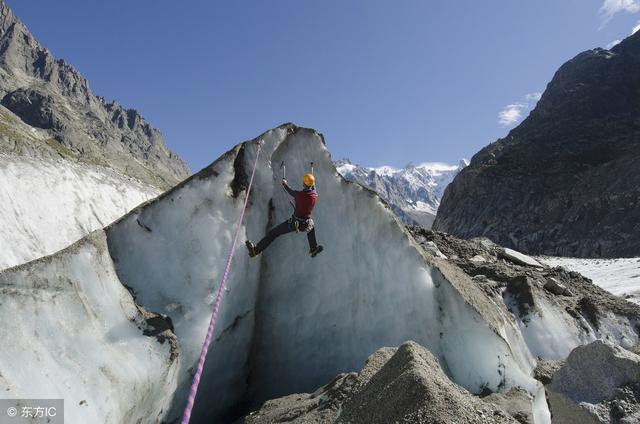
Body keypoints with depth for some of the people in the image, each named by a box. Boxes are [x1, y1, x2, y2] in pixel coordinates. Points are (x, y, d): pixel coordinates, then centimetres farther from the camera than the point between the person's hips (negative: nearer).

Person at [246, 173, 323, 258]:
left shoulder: (299, 194, -16)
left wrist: (285, 184, 28)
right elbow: (313, 191, 20)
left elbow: (291, 191, 7)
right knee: (311, 228, 39)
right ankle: (313, 250, 45)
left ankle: (256, 250, 3)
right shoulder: (315, 196, -6)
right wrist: (313, 184, 40)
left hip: (294, 223, -4)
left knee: (274, 232, 6)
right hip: (306, 225, 4)